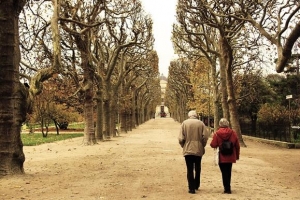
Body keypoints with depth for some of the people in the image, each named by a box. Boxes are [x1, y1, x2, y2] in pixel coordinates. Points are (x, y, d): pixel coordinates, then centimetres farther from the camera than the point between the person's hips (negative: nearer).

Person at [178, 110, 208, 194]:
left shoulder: (184, 123, -2)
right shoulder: (201, 123, 0)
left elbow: (181, 138, -8)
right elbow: (205, 137, -7)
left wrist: (183, 146, 9)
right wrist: (202, 146, 9)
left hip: (188, 150, -2)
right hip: (198, 150, 2)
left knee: (189, 169, 4)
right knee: (197, 168, 19)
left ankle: (192, 188, 1)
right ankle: (196, 185, 30)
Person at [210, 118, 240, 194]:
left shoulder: (217, 133, -10)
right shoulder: (233, 133, -2)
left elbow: (213, 145, -11)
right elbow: (237, 145, 2)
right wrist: (237, 155, 13)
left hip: (221, 157, -3)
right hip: (230, 156, 3)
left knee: (224, 172, 5)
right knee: (228, 172, 16)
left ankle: (227, 188, 5)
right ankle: (228, 187, 26)